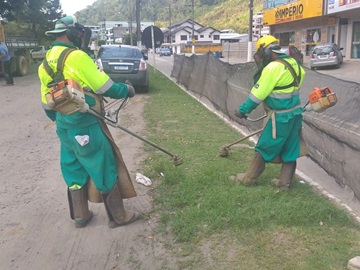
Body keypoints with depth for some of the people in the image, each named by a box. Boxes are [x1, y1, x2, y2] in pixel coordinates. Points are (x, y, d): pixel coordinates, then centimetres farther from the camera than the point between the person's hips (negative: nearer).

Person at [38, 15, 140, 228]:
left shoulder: (46, 62, 10)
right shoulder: (77, 57, -16)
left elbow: (47, 103, 15)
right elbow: (105, 87, -16)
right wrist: (127, 90, 1)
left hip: (64, 126, 8)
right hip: (85, 125, -8)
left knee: (74, 169, 18)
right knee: (105, 169, 4)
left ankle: (80, 215, 30)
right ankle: (118, 216, 16)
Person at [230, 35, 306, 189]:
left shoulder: (273, 68, -20)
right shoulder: (292, 62, 5)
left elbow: (258, 93, -19)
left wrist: (243, 110, -10)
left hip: (280, 117, -8)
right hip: (295, 113, 8)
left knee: (264, 148, 4)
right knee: (290, 149, 12)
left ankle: (249, 178, 17)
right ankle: (284, 181, 21)